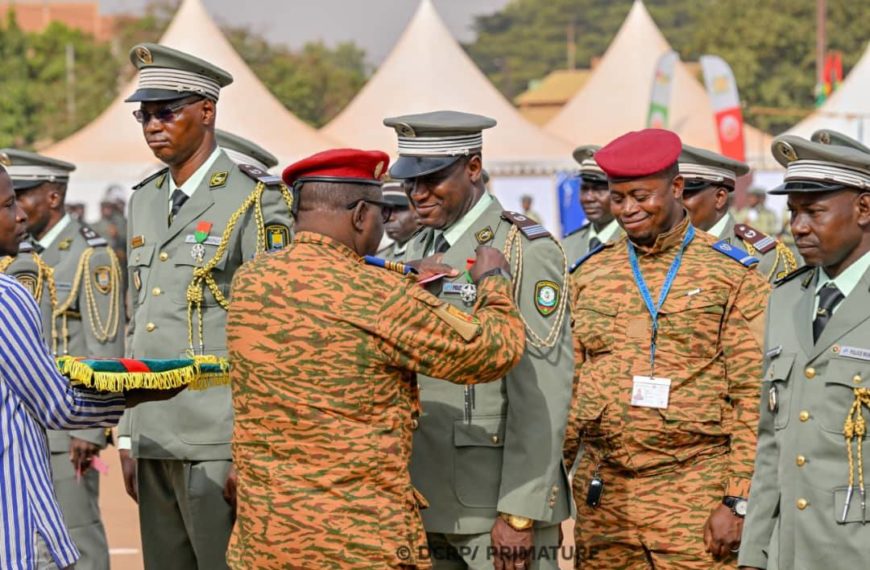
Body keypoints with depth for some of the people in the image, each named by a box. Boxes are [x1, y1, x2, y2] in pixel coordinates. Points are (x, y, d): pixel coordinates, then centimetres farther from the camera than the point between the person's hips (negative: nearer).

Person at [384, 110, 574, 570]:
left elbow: (542, 395, -15)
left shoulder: (524, 251, -9)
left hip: (497, 502, -7)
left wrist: (520, 514, -19)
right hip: (423, 501, 7)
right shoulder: (420, 249, 14)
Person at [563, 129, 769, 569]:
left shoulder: (733, 276, 0)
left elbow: (753, 401, -4)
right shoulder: (589, 276, 12)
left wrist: (738, 501, -10)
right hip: (601, 497, 4)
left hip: (693, 499, -4)